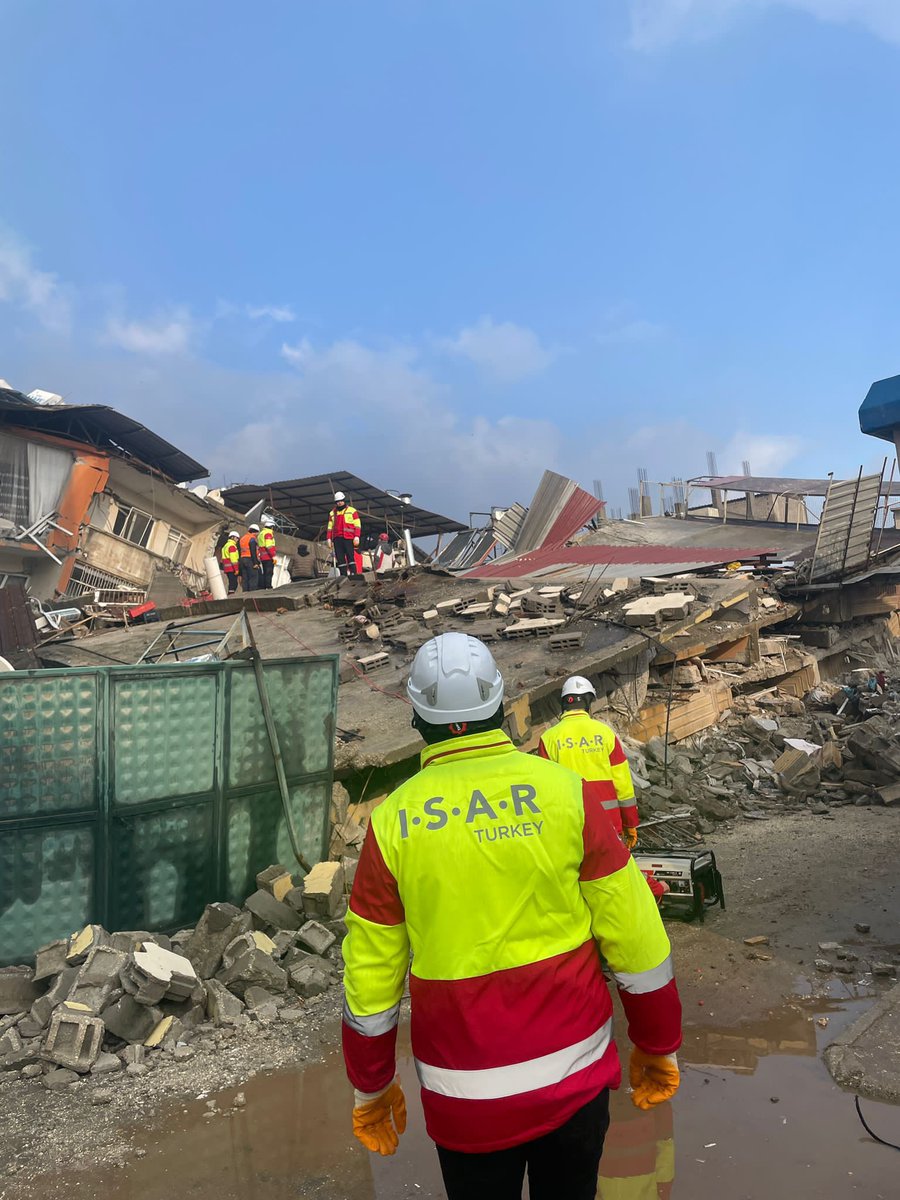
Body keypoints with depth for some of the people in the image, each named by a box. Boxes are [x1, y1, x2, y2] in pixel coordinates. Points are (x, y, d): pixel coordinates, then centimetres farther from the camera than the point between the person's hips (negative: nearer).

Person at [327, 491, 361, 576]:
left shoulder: (352, 510, 8)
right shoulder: (332, 513, 20)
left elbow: (357, 525, 2)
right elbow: (330, 527, 21)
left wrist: (357, 536, -9)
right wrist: (329, 538, 9)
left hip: (348, 538, -4)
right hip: (337, 538, 4)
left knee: (350, 556, -12)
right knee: (340, 558, 0)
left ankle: (353, 574, -15)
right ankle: (343, 575, 0)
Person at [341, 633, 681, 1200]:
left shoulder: (393, 820, -10)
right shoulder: (564, 790, -12)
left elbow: (371, 970, -3)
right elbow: (634, 934, -8)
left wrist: (371, 1085, 12)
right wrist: (658, 1043, 7)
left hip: (465, 1092, 0)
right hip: (575, 1071, 1)